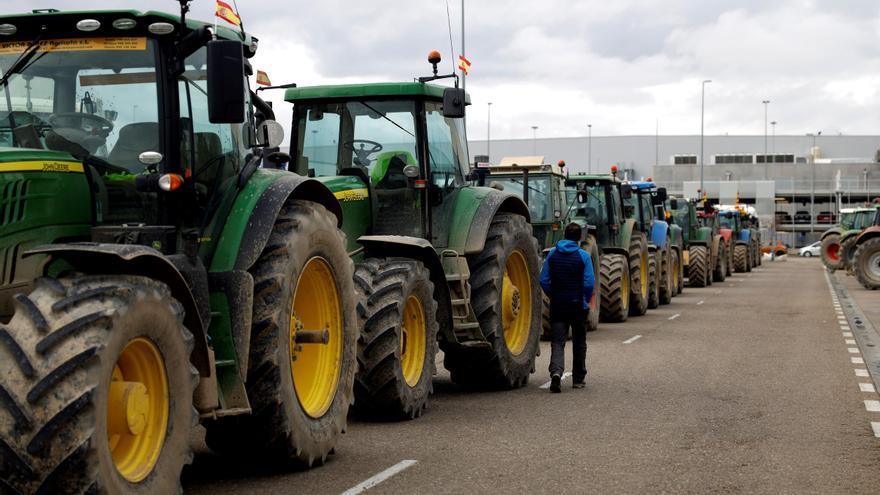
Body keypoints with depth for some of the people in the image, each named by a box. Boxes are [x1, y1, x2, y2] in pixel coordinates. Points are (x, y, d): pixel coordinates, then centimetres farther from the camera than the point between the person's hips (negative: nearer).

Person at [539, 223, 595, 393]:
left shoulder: (552, 254, 0)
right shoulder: (583, 256, -8)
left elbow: (544, 280, 0)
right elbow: (589, 283, -11)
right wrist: (586, 301, 5)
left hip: (557, 306, 1)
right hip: (578, 306, -1)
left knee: (557, 342, 0)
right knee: (579, 343, 14)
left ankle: (556, 371, -26)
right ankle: (578, 379, 22)